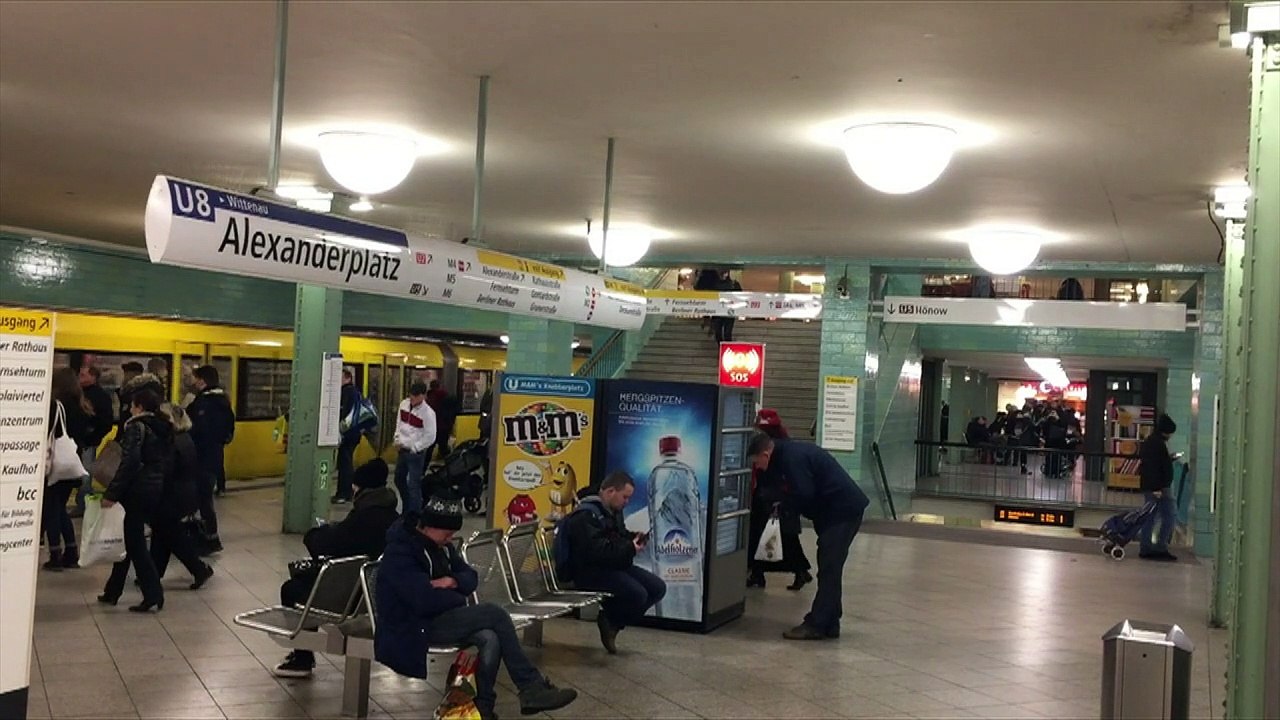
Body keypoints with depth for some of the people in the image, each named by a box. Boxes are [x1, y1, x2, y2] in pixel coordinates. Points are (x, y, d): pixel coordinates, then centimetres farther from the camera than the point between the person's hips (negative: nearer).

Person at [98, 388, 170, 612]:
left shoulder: (136, 427, -12)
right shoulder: (164, 428, 12)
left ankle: (153, 594, -5)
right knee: (128, 540, 18)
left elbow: (129, 462, -22)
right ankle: (113, 591, 27)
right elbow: (166, 461, 12)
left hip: (137, 490, -8)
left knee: (134, 542, -2)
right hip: (157, 488, 8)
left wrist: (112, 493, -21)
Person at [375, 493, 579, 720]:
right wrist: (457, 599, -9)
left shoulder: (441, 545, 9)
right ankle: (532, 689, -12)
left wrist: (453, 581, -13)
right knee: (494, 614, -20)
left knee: (490, 639, -23)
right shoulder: (399, 551, -19)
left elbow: (471, 577, 11)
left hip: (440, 619, 9)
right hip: (413, 629, -9)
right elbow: (425, 600, -29)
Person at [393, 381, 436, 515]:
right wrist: (398, 440, 5)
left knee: (413, 485, -6)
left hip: (416, 453, -7)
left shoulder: (428, 413, -19)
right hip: (402, 450, 8)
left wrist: (413, 448, -13)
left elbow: (430, 437, -17)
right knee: (399, 480, 19)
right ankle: (406, 509, 37)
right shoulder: (404, 404, 1)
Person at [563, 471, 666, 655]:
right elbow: (597, 552, -29)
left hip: (613, 566, 10)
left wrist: (635, 539, 5)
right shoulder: (586, 516, -20)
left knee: (658, 588, -2)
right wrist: (630, 549, -24)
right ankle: (608, 620, 1)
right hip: (589, 572, -10)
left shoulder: (612, 511, 12)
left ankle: (613, 621, 7)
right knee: (637, 594, -28)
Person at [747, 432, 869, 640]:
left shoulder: (792, 458, -18)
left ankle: (817, 625, -3)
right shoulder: (790, 452, 13)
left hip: (842, 511, -10)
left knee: (828, 570, -7)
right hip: (846, 508, 10)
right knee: (830, 569, 13)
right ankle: (829, 623, 18)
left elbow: (804, 495, -22)